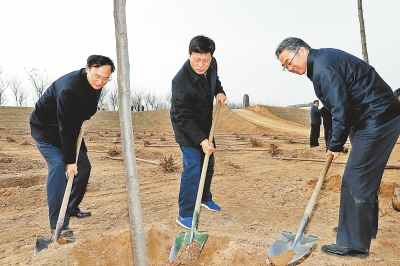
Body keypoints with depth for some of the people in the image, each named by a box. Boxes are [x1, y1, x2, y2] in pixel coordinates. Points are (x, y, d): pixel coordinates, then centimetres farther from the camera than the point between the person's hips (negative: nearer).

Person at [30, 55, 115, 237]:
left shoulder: (95, 84, -10)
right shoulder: (69, 88, -35)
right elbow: (65, 128, -34)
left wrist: (86, 117, -2)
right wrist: (70, 159, -31)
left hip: (71, 127, 8)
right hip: (46, 128, -7)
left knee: (83, 166, 5)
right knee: (58, 166, -22)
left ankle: (72, 209, 23)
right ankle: (58, 224, -17)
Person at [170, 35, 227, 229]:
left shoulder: (212, 64, -12)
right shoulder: (180, 82, -32)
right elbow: (183, 118, -27)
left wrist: (219, 91, -5)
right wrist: (201, 140, -31)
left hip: (205, 125, 7)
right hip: (186, 129, -7)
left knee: (208, 164, 18)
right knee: (193, 169, -12)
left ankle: (205, 198, 40)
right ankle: (185, 214, 3)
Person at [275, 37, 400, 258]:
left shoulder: (322, 68, -18)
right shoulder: (325, 58, 14)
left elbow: (340, 109, -21)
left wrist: (335, 145, -9)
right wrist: (337, 141, 15)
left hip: (377, 122, -11)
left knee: (355, 181, -6)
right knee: (367, 178, 20)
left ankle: (353, 244, 3)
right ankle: (366, 228, 36)